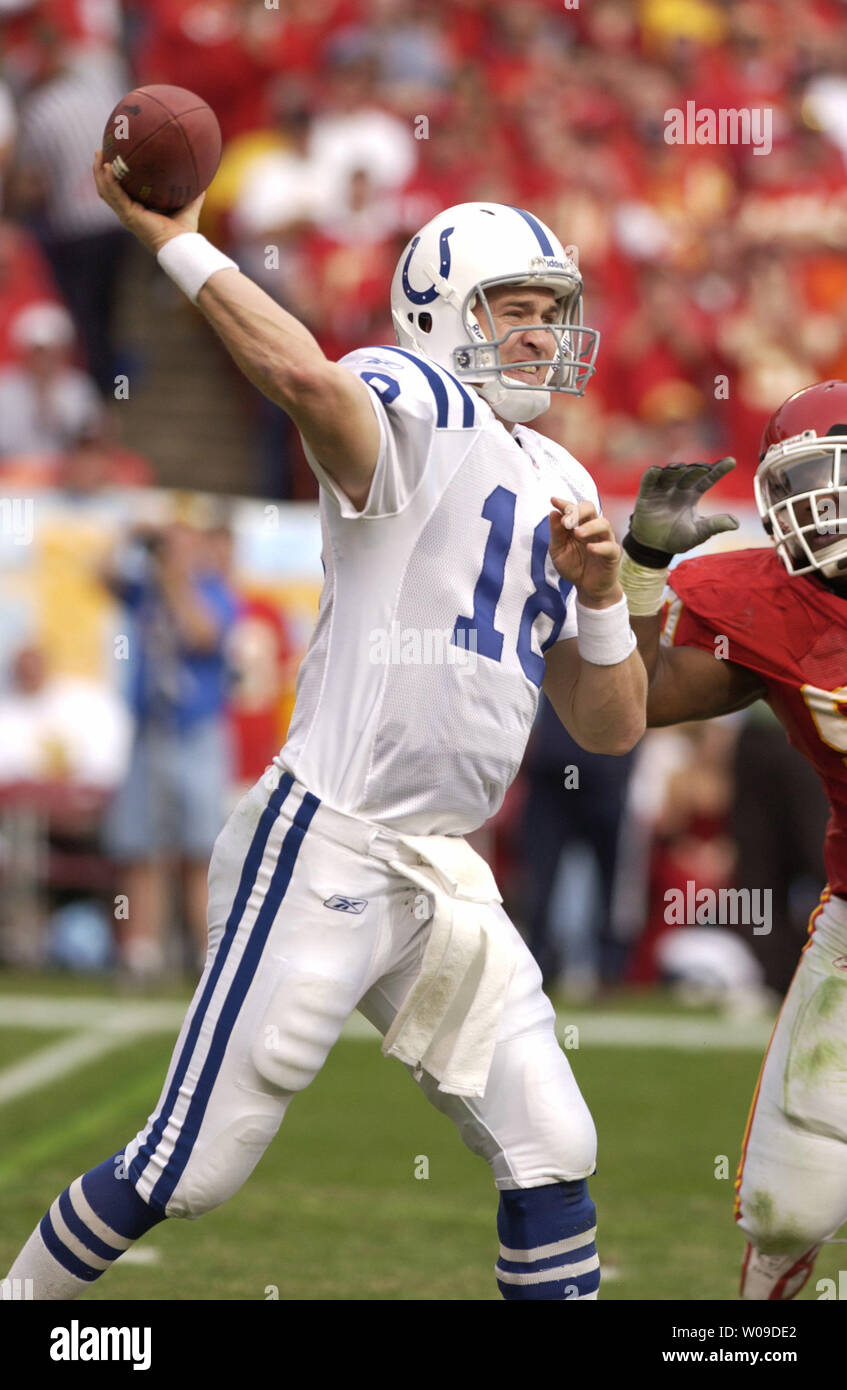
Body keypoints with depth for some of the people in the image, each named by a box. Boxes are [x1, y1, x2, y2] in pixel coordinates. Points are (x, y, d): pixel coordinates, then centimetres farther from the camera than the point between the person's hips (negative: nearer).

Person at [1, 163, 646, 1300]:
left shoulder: (562, 488, 16)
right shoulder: (416, 412, -9)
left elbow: (612, 728, 16)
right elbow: (302, 374, -35)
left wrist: (600, 596, 0)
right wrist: (170, 237, -29)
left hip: (446, 872, 8)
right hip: (326, 850, -7)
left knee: (552, 1156, 5)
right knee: (191, 1168, -2)